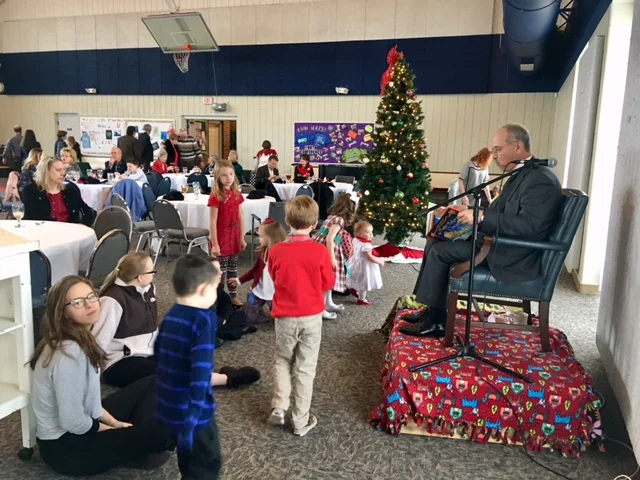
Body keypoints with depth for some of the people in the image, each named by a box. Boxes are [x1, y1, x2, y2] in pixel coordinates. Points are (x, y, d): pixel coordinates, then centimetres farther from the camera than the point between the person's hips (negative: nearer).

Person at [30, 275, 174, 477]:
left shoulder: (80, 340, 1)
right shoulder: (69, 353, -28)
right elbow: (72, 422, -27)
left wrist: (115, 422, 5)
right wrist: (113, 428, -10)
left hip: (82, 426, 10)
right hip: (64, 446, -9)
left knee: (151, 383, 13)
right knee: (163, 429, -20)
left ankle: (135, 438, 2)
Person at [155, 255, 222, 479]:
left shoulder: (171, 315, 4)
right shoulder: (204, 320, -21)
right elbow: (200, 371, -28)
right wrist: (191, 418, -28)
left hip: (168, 407, 8)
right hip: (192, 411, -8)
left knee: (189, 462, 26)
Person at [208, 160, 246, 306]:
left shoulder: (237, 194, 5)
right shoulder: (216, 197, -14)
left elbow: (240, 217, 9)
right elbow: (213, 222, -14)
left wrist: (242, 238, 9)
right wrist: (214, 244, -16)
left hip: (234, 236, 6)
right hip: (221, 236, -6)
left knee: (233, 267, 15)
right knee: (221, 269, 3)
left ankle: (234, 296, 27)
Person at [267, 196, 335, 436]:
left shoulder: (276, 251, -11)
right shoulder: (320, 251, -15)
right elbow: (328, 285, -3)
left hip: (285, 316, 1)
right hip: (312, 317, 0)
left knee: (283, 361, 23)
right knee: (305, 367, 11)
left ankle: (279, 408, 15)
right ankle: (301, 420, 20)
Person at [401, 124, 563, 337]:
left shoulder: (541, 180, -20)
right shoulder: (522, 174, 12)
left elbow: (528, 225, -29)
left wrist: (481, 217, -26)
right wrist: (473, 211, 1)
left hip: (513, 257, -10)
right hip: (496, 241, 10)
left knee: (439, 251, -16)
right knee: (435, 244, 6)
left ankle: (435, 322, -4)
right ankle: (431, 311, 12)